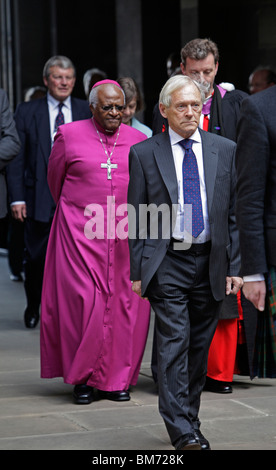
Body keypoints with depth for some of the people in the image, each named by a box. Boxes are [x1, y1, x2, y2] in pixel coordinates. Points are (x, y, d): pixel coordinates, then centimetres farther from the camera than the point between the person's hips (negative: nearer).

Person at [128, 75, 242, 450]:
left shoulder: (225, 151, 7)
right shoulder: (144, 154, 1)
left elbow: (235, 214, 8)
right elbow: (137, 219, 2)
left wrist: (235, 266, 2)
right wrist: (138, 271, -3)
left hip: (211, 263, 3)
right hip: (167, 263, -3)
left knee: (200, 347, 10)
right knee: (174, 344, -10)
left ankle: (190, 419, 24)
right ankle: (182, 432, -10)